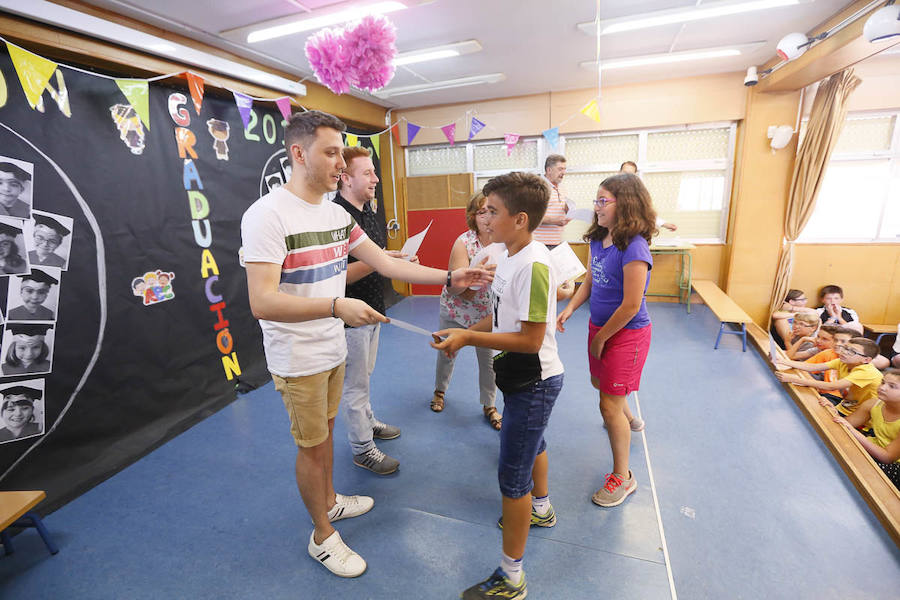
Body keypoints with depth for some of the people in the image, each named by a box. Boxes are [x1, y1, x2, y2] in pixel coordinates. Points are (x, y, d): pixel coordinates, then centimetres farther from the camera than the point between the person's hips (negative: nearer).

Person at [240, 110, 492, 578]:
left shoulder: (336, 214, 4)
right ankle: (323, 537, 33)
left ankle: (329, 501, 48)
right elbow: (262, 302, -27)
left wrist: (449, 277, -1)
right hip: (298, 361, -7)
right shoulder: (267, 215, -20)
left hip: (333, 350, 7)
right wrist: (337, 306, -38)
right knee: (312, 446, 10)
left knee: (325, 430, 24)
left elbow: (386, 263, 4)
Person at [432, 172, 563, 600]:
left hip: (533, 381, -10)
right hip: (524, 377, 10)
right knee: (532, 443, 30)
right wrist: (463, 332, -1)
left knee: (512, 475, 2)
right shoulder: (509, 256, 2)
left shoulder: (533, 266, -27)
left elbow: (531, 340, -27)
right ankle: (541, 509, 58)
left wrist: (471, 338, -25)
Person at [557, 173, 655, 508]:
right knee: (599, 381, 29)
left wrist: (601, 339, -14)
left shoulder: (633, 248, -26)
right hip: (600, 326, 9)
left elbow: (631, 306, -24)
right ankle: (629, 420, 60)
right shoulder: (598, 239, -1)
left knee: (609, 405, -2)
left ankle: (622, 477, 20)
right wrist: (570, 308, -3)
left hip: (627, 333, -9)